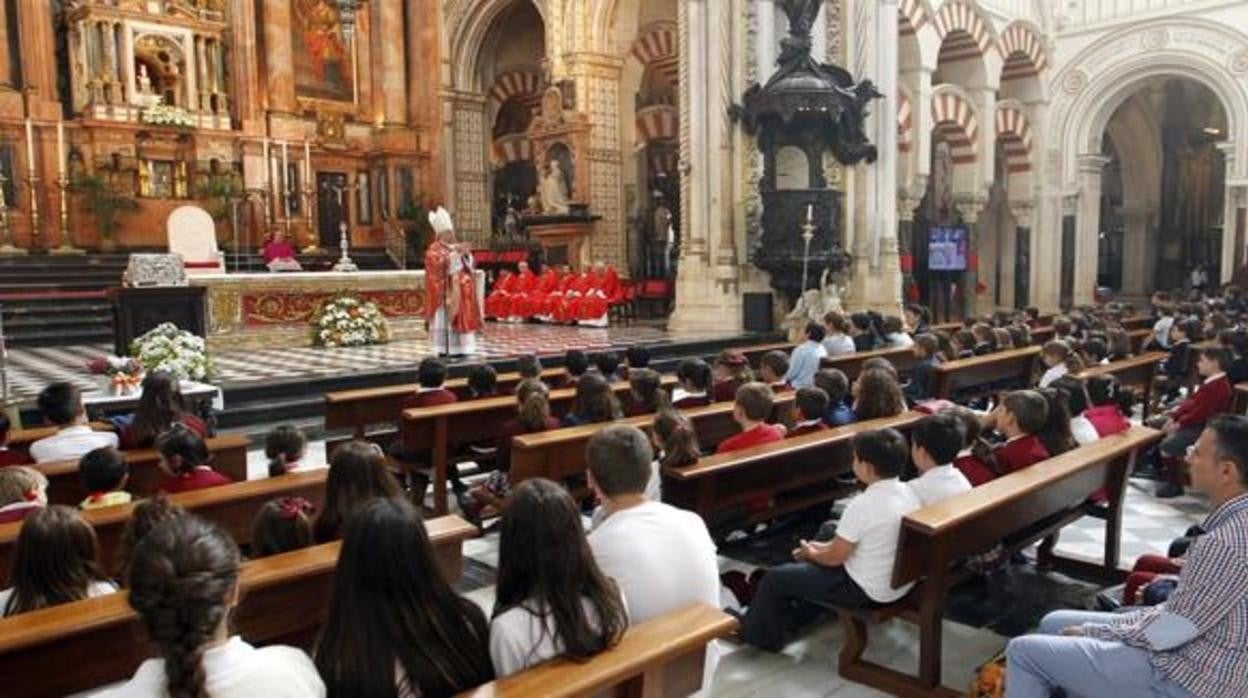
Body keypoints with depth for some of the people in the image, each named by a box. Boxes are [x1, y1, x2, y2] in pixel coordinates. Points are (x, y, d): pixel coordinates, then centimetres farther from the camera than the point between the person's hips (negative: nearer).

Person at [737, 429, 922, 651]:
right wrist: (825, 547, 12)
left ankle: (758, 634, 28)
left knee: (775, 579, 6)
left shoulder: (863, 504, -29)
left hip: (868, 590, -8)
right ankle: (790, 615, 44)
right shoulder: (909, 493, -4)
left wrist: (811, 553, 4)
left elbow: (834, 558, -18)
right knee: (807, 566, 29)